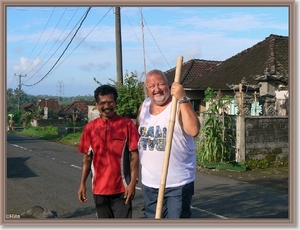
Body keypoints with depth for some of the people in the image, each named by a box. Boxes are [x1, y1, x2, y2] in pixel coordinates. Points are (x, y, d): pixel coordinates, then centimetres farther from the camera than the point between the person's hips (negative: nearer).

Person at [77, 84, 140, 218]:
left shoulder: (127, 124, -5)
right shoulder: (90, 127, 3)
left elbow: (134, 155, -6)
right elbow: (87, 158, 8)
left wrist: (133, 182, -12)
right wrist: (82, 184, 5)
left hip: (121, 188, -3)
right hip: (99, 188, 3)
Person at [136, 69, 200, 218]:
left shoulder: (180, 105, -12)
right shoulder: (144, 106, 7)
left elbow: (193, 130, -30)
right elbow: (136, 134, 21)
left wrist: (182, 99, -32)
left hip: (178, 183, -6)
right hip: (149, 182, 6)